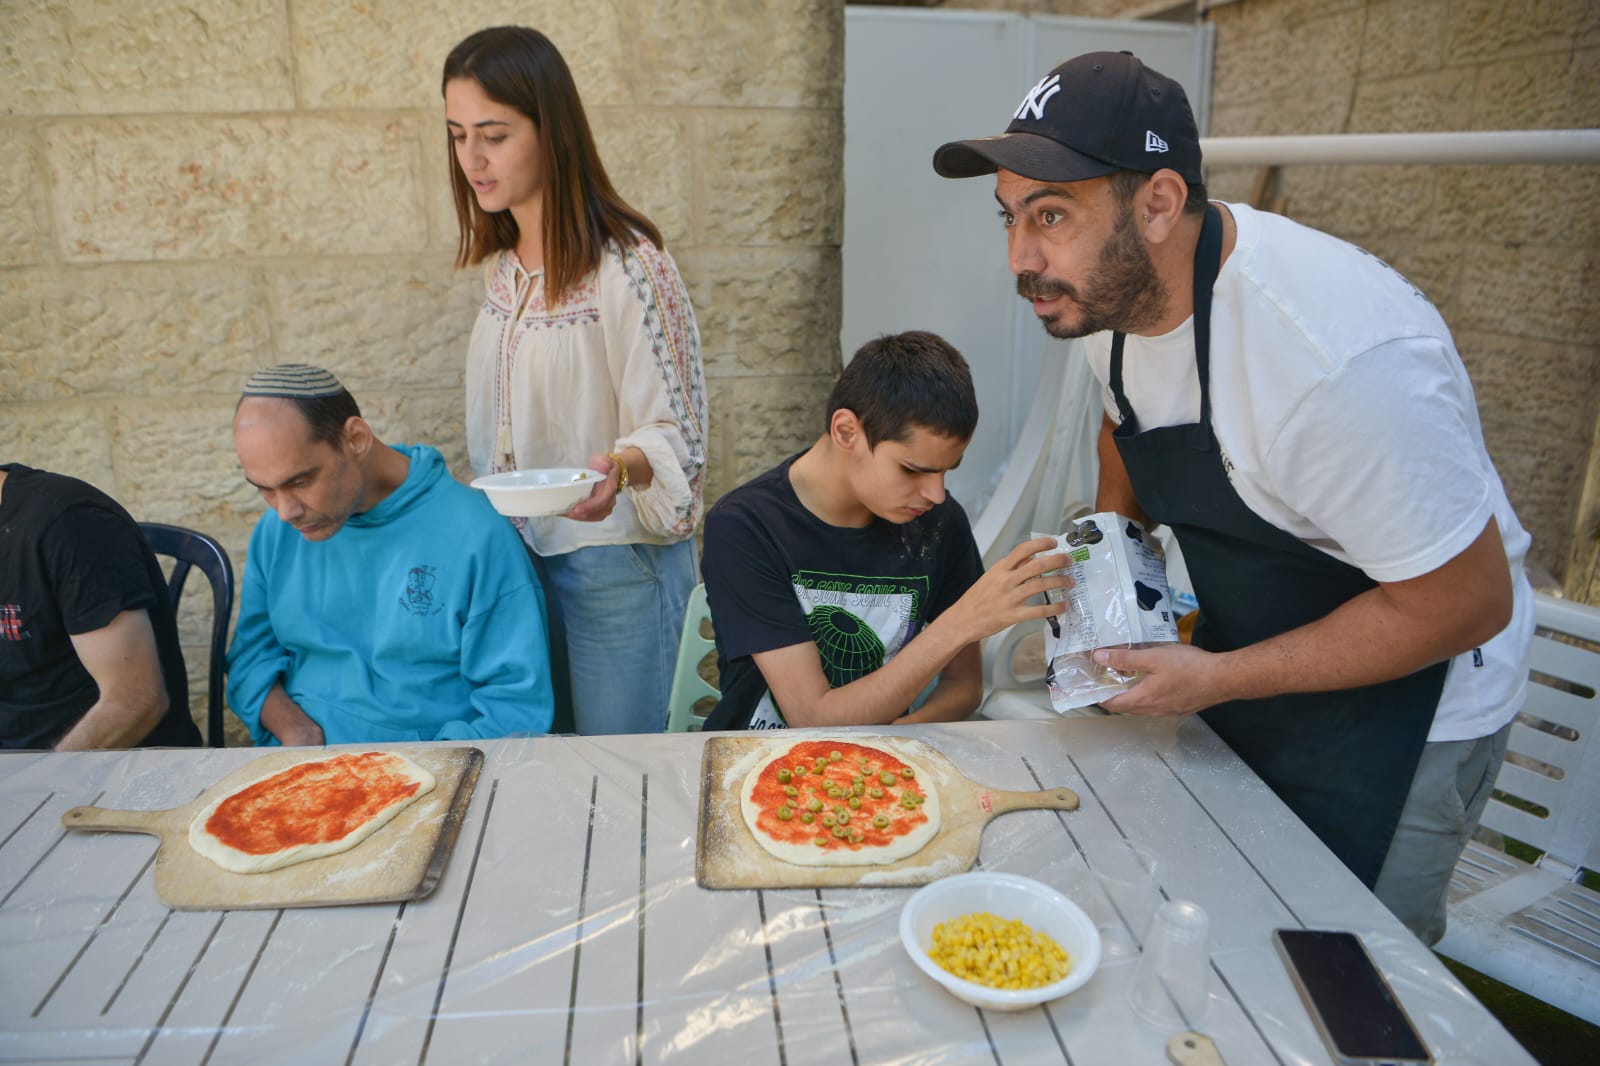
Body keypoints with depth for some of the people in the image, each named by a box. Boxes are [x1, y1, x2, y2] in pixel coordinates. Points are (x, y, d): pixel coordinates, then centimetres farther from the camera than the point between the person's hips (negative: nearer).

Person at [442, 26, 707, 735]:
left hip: (616, 559, -6)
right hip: (517, 549, 7)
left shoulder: (628, 265, -15)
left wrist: (619, 466, -34)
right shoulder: (500, 264, 8)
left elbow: (674, 432, -15)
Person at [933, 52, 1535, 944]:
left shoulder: (1338, 355, -36)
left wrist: (1217, 681, -24)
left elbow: (1467, 601, -27)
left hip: (1400, 704, -7)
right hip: (1241, 665, 7)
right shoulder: (1111, 288, -9)